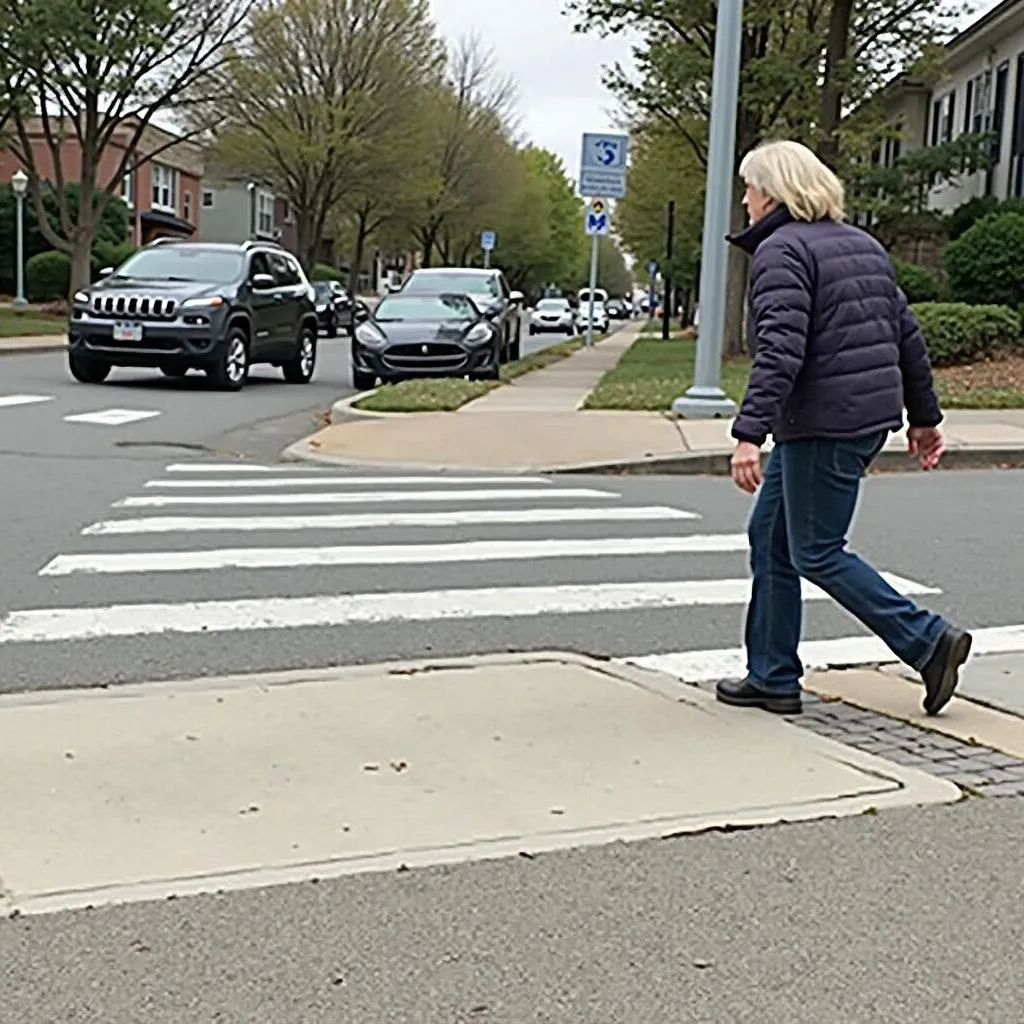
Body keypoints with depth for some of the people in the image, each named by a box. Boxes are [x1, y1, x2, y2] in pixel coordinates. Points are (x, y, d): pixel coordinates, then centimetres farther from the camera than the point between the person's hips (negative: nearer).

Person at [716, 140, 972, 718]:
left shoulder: (781, 250, -11)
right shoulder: (862, 244, 17)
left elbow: (780, 350, -23)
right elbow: (907, 334, 18)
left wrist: (749, 433, -27)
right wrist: (924, 416, 23)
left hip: (821, 424, -10)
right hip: (872, 416, 10)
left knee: (817, 554, -1)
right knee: (770, 538, 14)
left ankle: (928, 642, 1)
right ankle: (773, 678, 17)